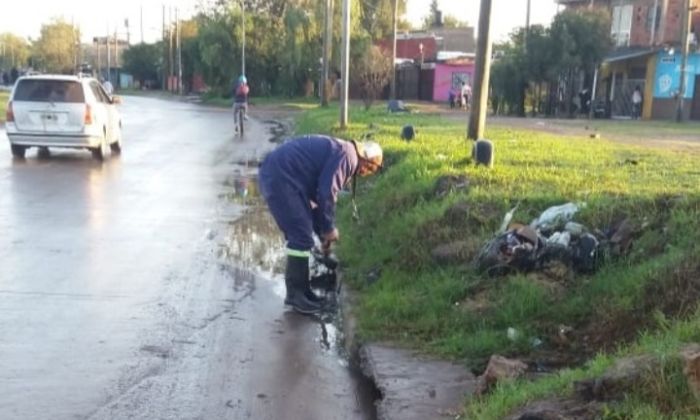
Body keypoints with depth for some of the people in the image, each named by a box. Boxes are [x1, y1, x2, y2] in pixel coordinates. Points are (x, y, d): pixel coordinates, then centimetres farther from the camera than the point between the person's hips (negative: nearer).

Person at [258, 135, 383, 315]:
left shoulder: (339, 154, 22)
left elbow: (319, 194, 28)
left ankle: (299, 290, 24)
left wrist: (323, 233, 29)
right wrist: (329, 228, -4)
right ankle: (296, 295, 2)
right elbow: (326, 193, -17)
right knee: (302, 237, -8)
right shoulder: (347, 155, -10)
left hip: (279, 175, 11)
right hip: (280, 177, -11)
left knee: (300, 234, 16)